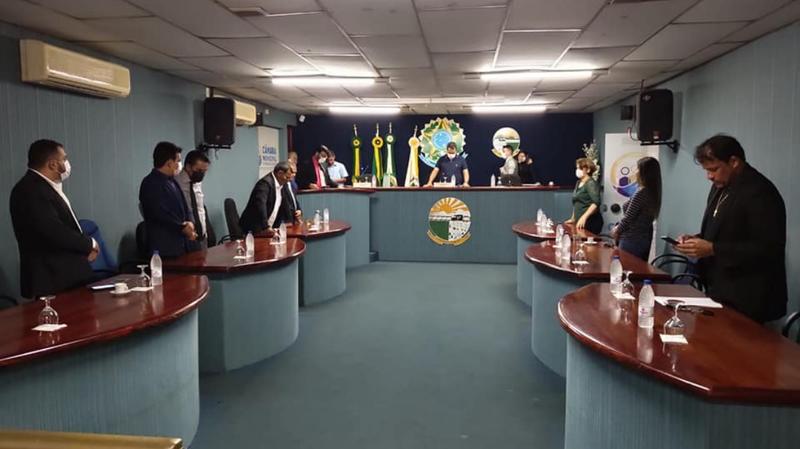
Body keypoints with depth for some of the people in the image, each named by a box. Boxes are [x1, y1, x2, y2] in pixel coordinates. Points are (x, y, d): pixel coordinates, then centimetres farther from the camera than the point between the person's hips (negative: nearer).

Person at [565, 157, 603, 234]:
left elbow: (596, 202, -22)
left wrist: (584, 217, -27)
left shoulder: (591, 183, -9)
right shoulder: (578, 183, 16)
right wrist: (573, 218, 22)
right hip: (579, 222, 7)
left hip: (591, 222, -7)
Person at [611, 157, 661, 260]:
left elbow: (628, 218, -15)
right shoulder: (653, 192, 9)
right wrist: (619, 227, 11)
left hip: (632, 240, -9)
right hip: (645, 238, 9)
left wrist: (617, 230, 2)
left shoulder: (641, 193, -18)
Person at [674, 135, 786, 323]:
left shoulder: (761, 193, -16)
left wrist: (713, 249, -23)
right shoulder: (720, 187, 11)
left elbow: (768, 249, -21)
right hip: (718, 291, 8)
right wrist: (696, 239, 1)